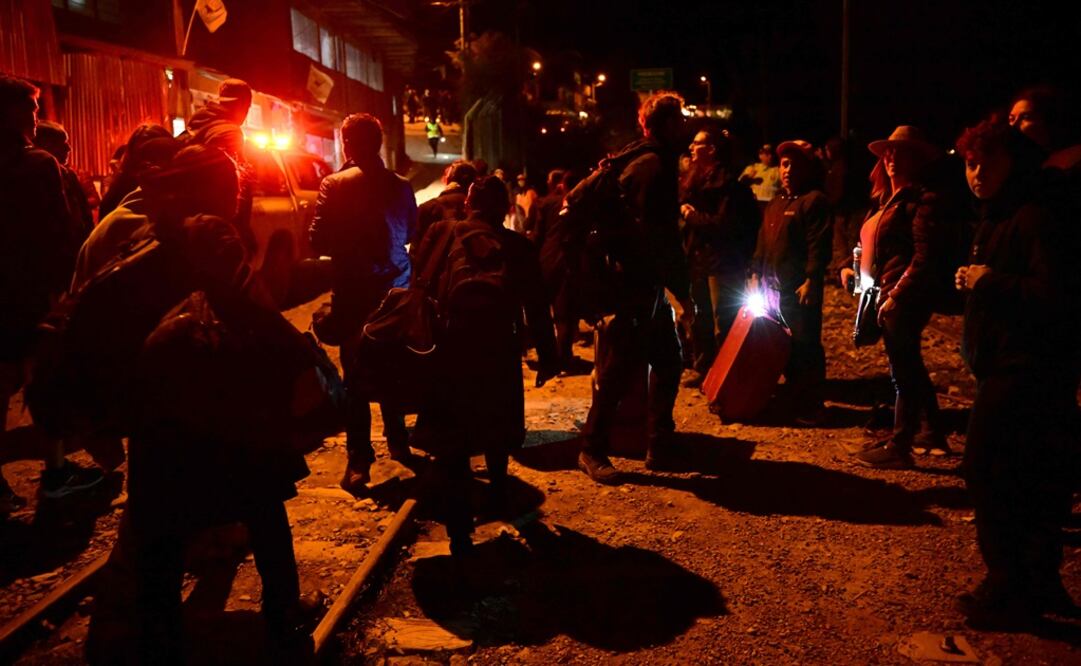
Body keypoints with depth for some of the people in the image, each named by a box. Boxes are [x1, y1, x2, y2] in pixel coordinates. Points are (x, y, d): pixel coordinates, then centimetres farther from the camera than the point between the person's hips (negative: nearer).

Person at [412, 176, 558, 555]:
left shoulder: (441, 234, -1)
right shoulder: (518, 246, 0)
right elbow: (537, 308, 0)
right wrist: (547, 357, 9)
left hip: (447, 352, -1)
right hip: (499, 354, 2)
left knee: (450, 444, 7)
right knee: (496, 429, 25)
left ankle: (460, 531, 4)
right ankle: (498, 498, 42)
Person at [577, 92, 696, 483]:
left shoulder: (639, 162, 15)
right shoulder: (656, 167, -15)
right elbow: (661, 239, -20)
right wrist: (683, 293, -15)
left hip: (647, 285, 10)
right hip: (638, 286, -10)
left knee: (668, 361, 14)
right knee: (620, 367, -4)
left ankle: (661, 446, 22)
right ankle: (592, 451, 6)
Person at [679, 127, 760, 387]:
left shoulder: (728, 184, -12)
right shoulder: (695, 179, 12)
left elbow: (727, 224, -21)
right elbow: (684, 208, 17)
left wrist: (693, 216, -17)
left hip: (723, 263, -8)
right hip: (697, 260, 8)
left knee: (723, 323, -3)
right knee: (698, 319, 14)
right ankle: (702, 368, 26)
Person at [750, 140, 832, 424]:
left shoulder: (814, 200, -8)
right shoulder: (776, 202, 18)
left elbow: (819, 246, -15)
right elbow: (763, 242, 21)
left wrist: (811, 281, -21)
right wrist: (756, 274, 15)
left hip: (800, 288, -8)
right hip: (773, 286, 8)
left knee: (804, 347, -3)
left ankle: (809, 408, 5)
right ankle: (792, 397, 28)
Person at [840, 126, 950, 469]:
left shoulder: (922, 200, -12)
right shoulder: (887, 200, 16)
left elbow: (925, 256, -19)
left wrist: (896, 295, -20)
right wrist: (853, 268, 10)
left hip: (905, 298, -10)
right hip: (887, 295, 10)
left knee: (904, 368, -2)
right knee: (910, 365, 18)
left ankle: (899, 446, 7)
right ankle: (933, 431, 32)